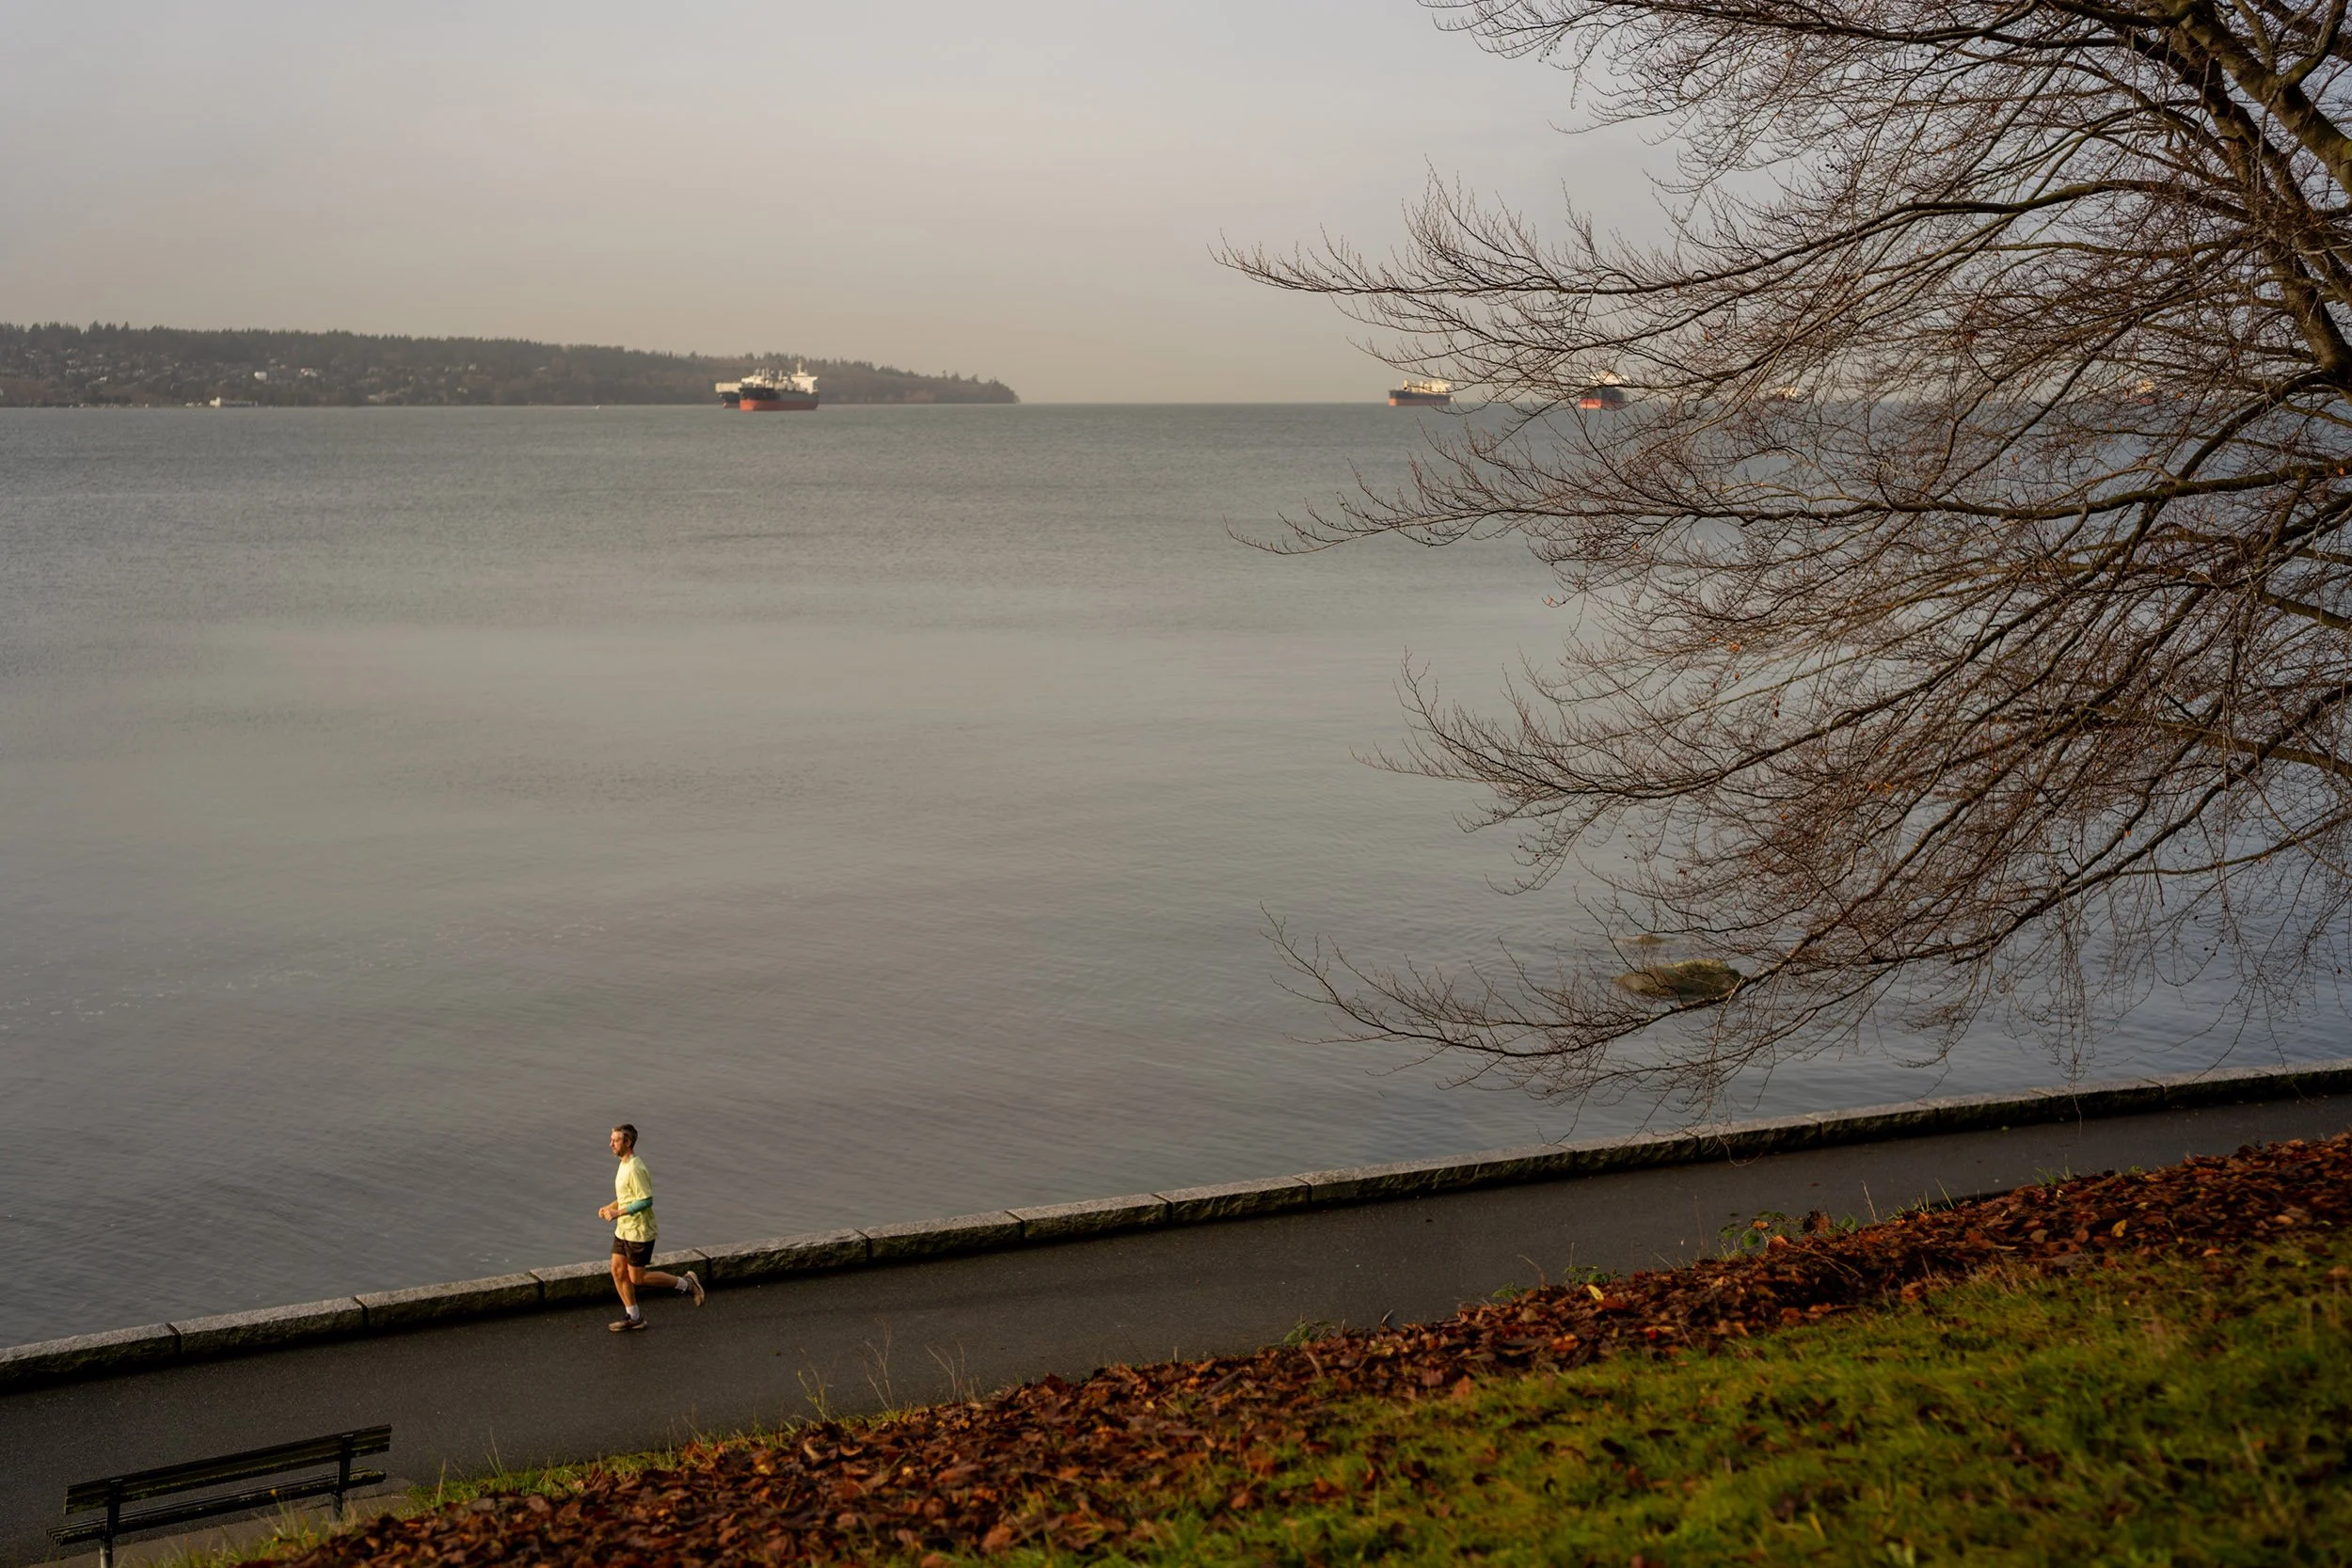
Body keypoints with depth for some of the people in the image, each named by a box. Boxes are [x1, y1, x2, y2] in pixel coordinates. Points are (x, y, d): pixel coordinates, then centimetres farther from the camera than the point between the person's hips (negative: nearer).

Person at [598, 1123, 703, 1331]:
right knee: (618, 1271, 9)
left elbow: (646, 1200, -25)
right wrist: (608, 1208, 8)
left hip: (639, 1232, -10)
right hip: (623, 1230, 10)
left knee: (637, 1278, -2)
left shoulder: (635, 1169, -23)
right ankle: (633, 1317, 20)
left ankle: (685, 1283, 11)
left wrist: (619, 1212, -23)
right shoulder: (623, 1165, 9)